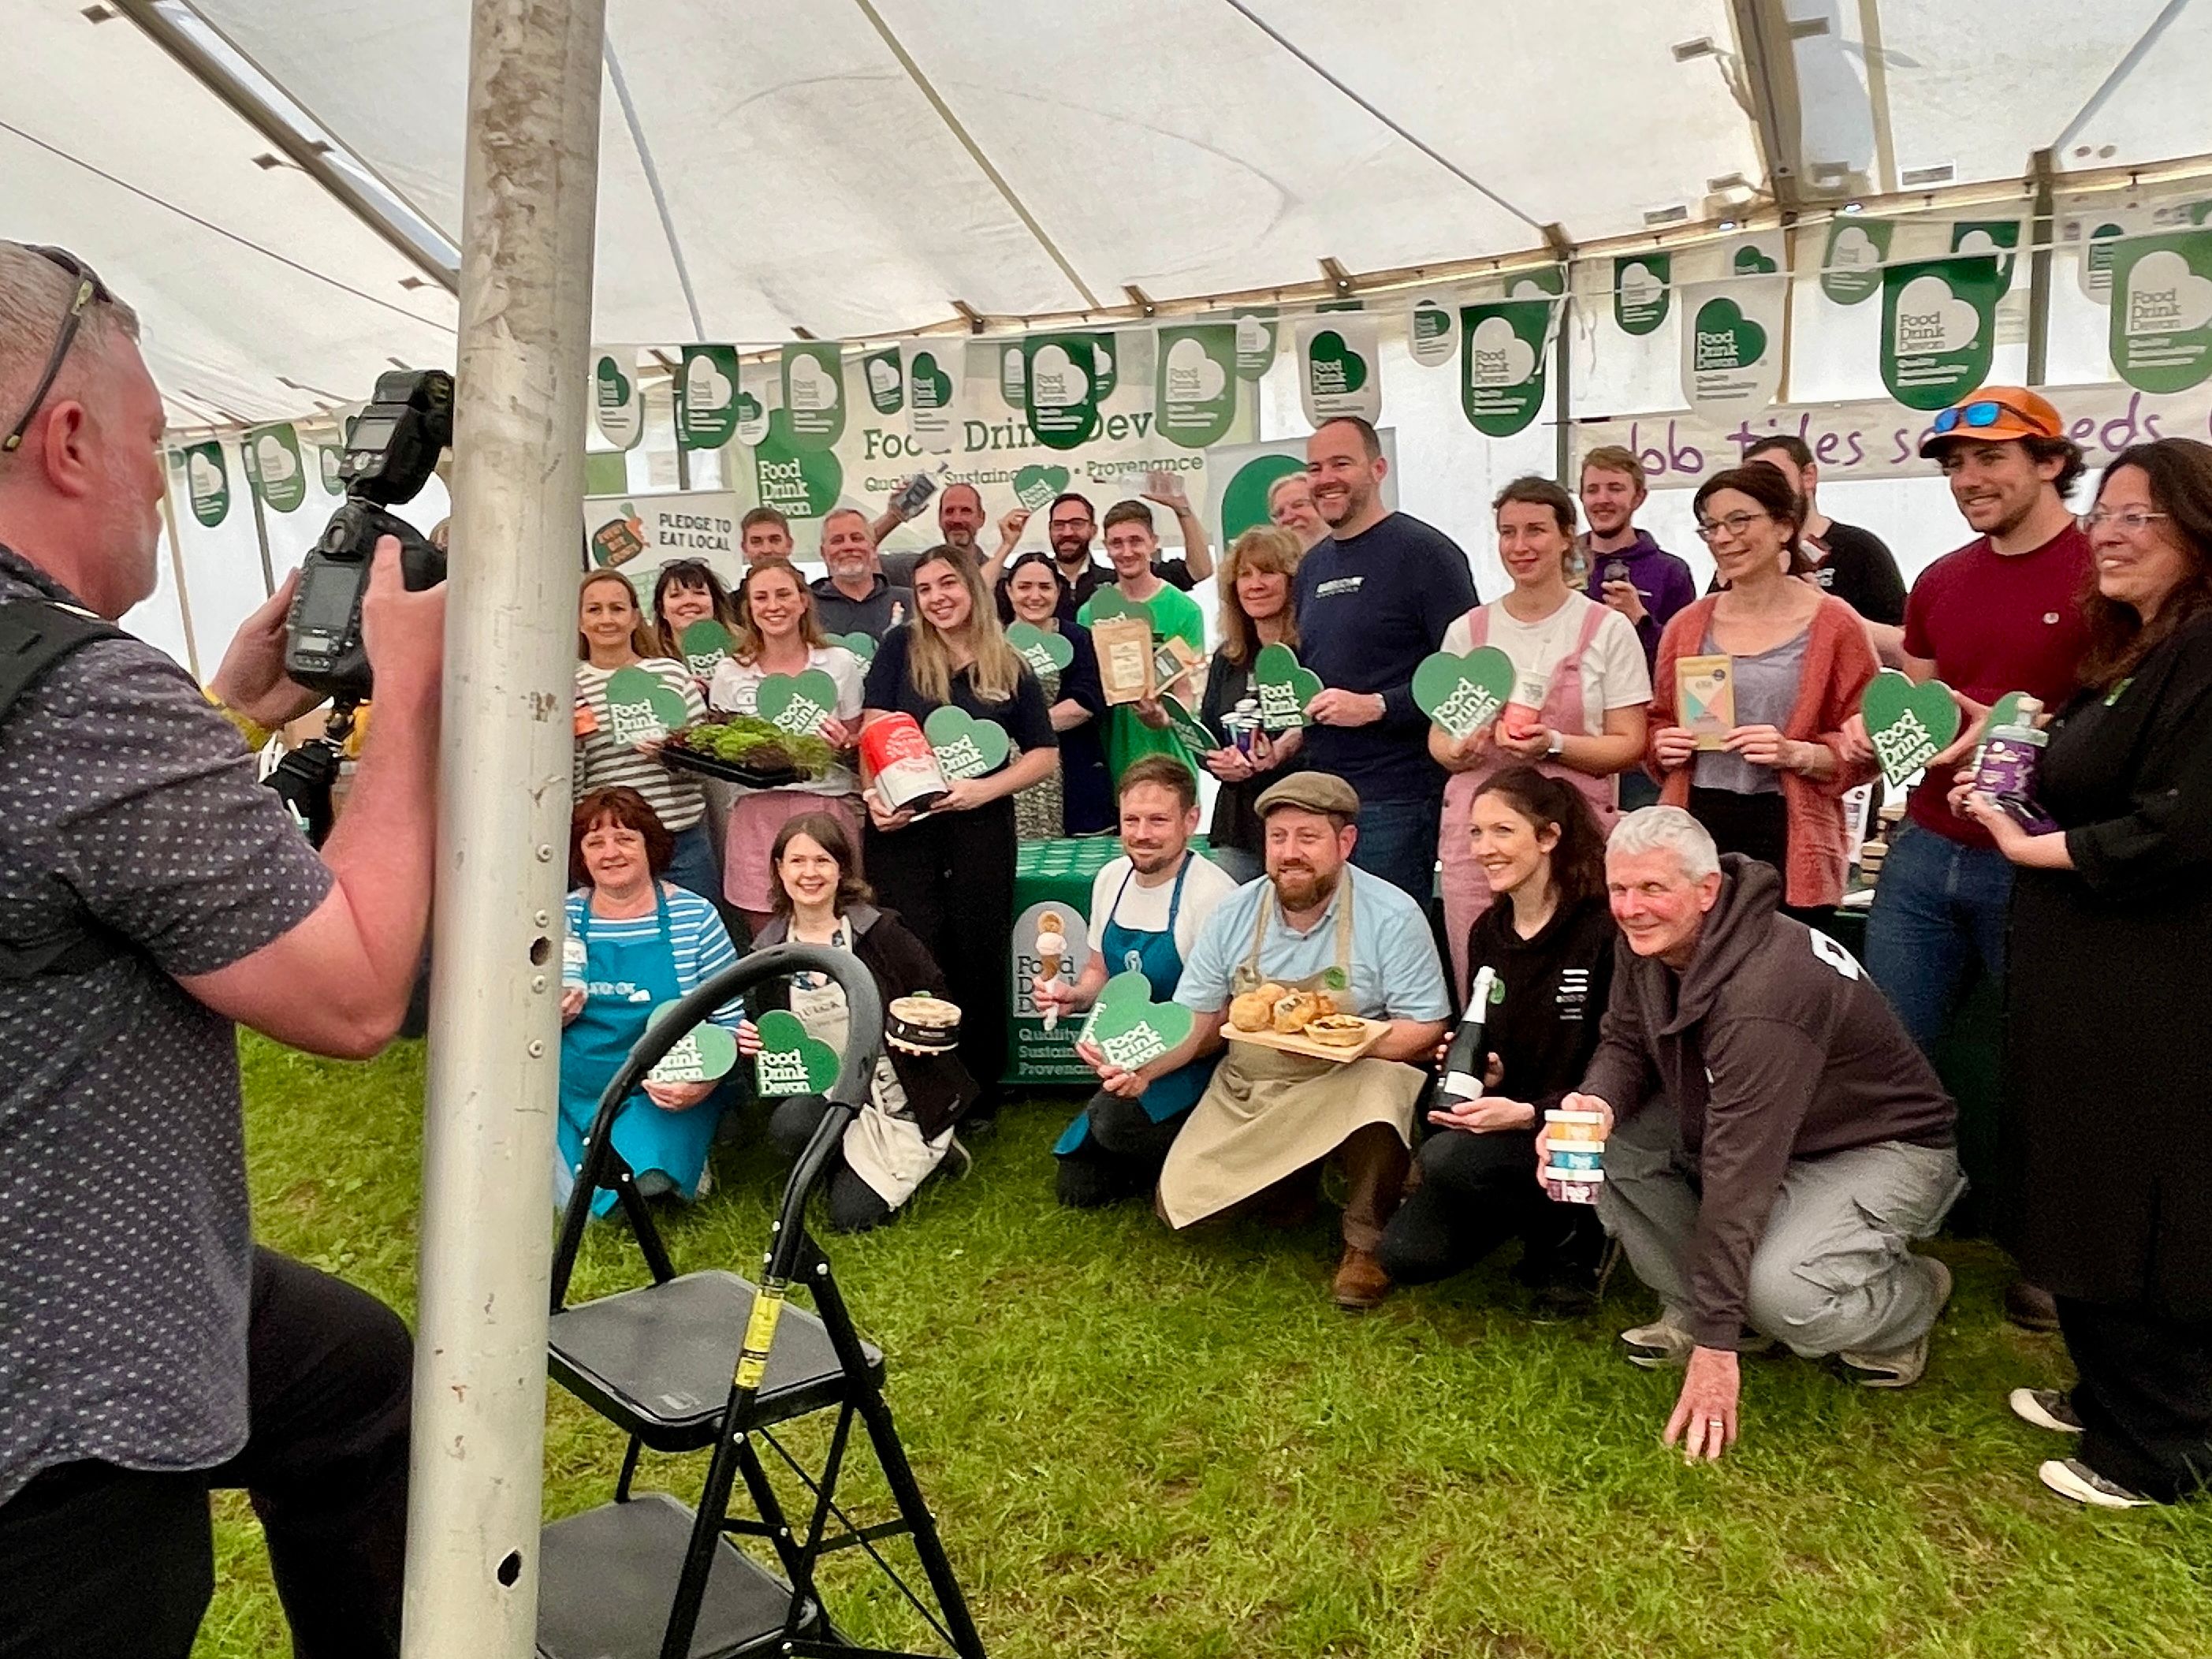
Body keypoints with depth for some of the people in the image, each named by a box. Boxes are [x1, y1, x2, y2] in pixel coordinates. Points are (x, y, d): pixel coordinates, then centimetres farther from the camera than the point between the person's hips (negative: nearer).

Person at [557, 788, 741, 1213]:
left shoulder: (695, 916, -4)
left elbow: (729, 1019, -4)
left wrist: (704, 1083, -21)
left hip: (665, 1097, -2)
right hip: (575, 1094, 2)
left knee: (641, 1181, -25)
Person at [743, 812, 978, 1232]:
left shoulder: (879, 931, -7)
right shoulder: (769, 950, 3)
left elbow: (938, 996, -1)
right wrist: (752, 1044, -7)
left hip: (893, 1096, -3)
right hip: (824, 1092, 3)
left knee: (852, 1215, -14)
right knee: (788, 1124, -32)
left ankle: (926, 1150, 15)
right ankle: (844, 1162, 3)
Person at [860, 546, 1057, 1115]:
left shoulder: (1011, 669, 7)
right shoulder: (901, 649, 6)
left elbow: (1044, 752, 7)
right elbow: (874, 726, 0)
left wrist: (985, 789, -8)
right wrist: (876, 795, -15)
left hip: (981, 828, 1)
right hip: (902, 824, -1)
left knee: (979, 960, 7)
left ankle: (979, 1095, 21)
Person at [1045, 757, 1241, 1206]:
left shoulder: (1213, 894, -22)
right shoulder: (1111, 878, 1)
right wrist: (1074, 996, -7)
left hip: (1192, 1064, -7)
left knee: (1114, 1119, -32)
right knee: (1077, 1187, 3)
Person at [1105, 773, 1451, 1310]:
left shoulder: (1392, 916, -13)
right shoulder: (1234, 915, -3)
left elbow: (1424, 1030, -14)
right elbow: (1197, 1020, 2)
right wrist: (1143, 1067, -17)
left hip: (1349, 1083, -3)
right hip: (1247, 1095, 4)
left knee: (1382, 1086, -37)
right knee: (1179, 1203, -8)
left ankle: (1367, 1242, -11)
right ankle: (1292, 1184, 21)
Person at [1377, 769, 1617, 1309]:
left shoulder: (1604, 930, -14)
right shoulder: (1486, 932, 7)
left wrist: (1527, 1113, -28)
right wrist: (1474, 1069, -6)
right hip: (1500, 1127, 7)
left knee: (1447, 1158, -32)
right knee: (1403, 1255, -10)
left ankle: (1574, 1234, -3)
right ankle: (1542, 1219, 16)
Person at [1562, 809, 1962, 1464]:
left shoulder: (1764, 992, -36)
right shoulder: (1647, 942, -11)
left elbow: (1737, 1174, -37)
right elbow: (1626, 1044, 0)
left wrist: (1715, 1345, -34)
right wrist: (1599, 1102, -27)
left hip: (1883, 1148, -7)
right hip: (1761, 1130, 8)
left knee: (1782, 1293, -31)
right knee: (1611, 1141, -12)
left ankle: (1913, 1296, 4)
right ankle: (1690, 1305, 3)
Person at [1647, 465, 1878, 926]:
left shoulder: (1833, 624, 1)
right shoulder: (1687, 625, 12)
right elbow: (1658, 721, 23)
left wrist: (1796, 753, -16)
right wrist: (1662, 746, 2)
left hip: (1789, 840, -3)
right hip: (1695, 831, 3)